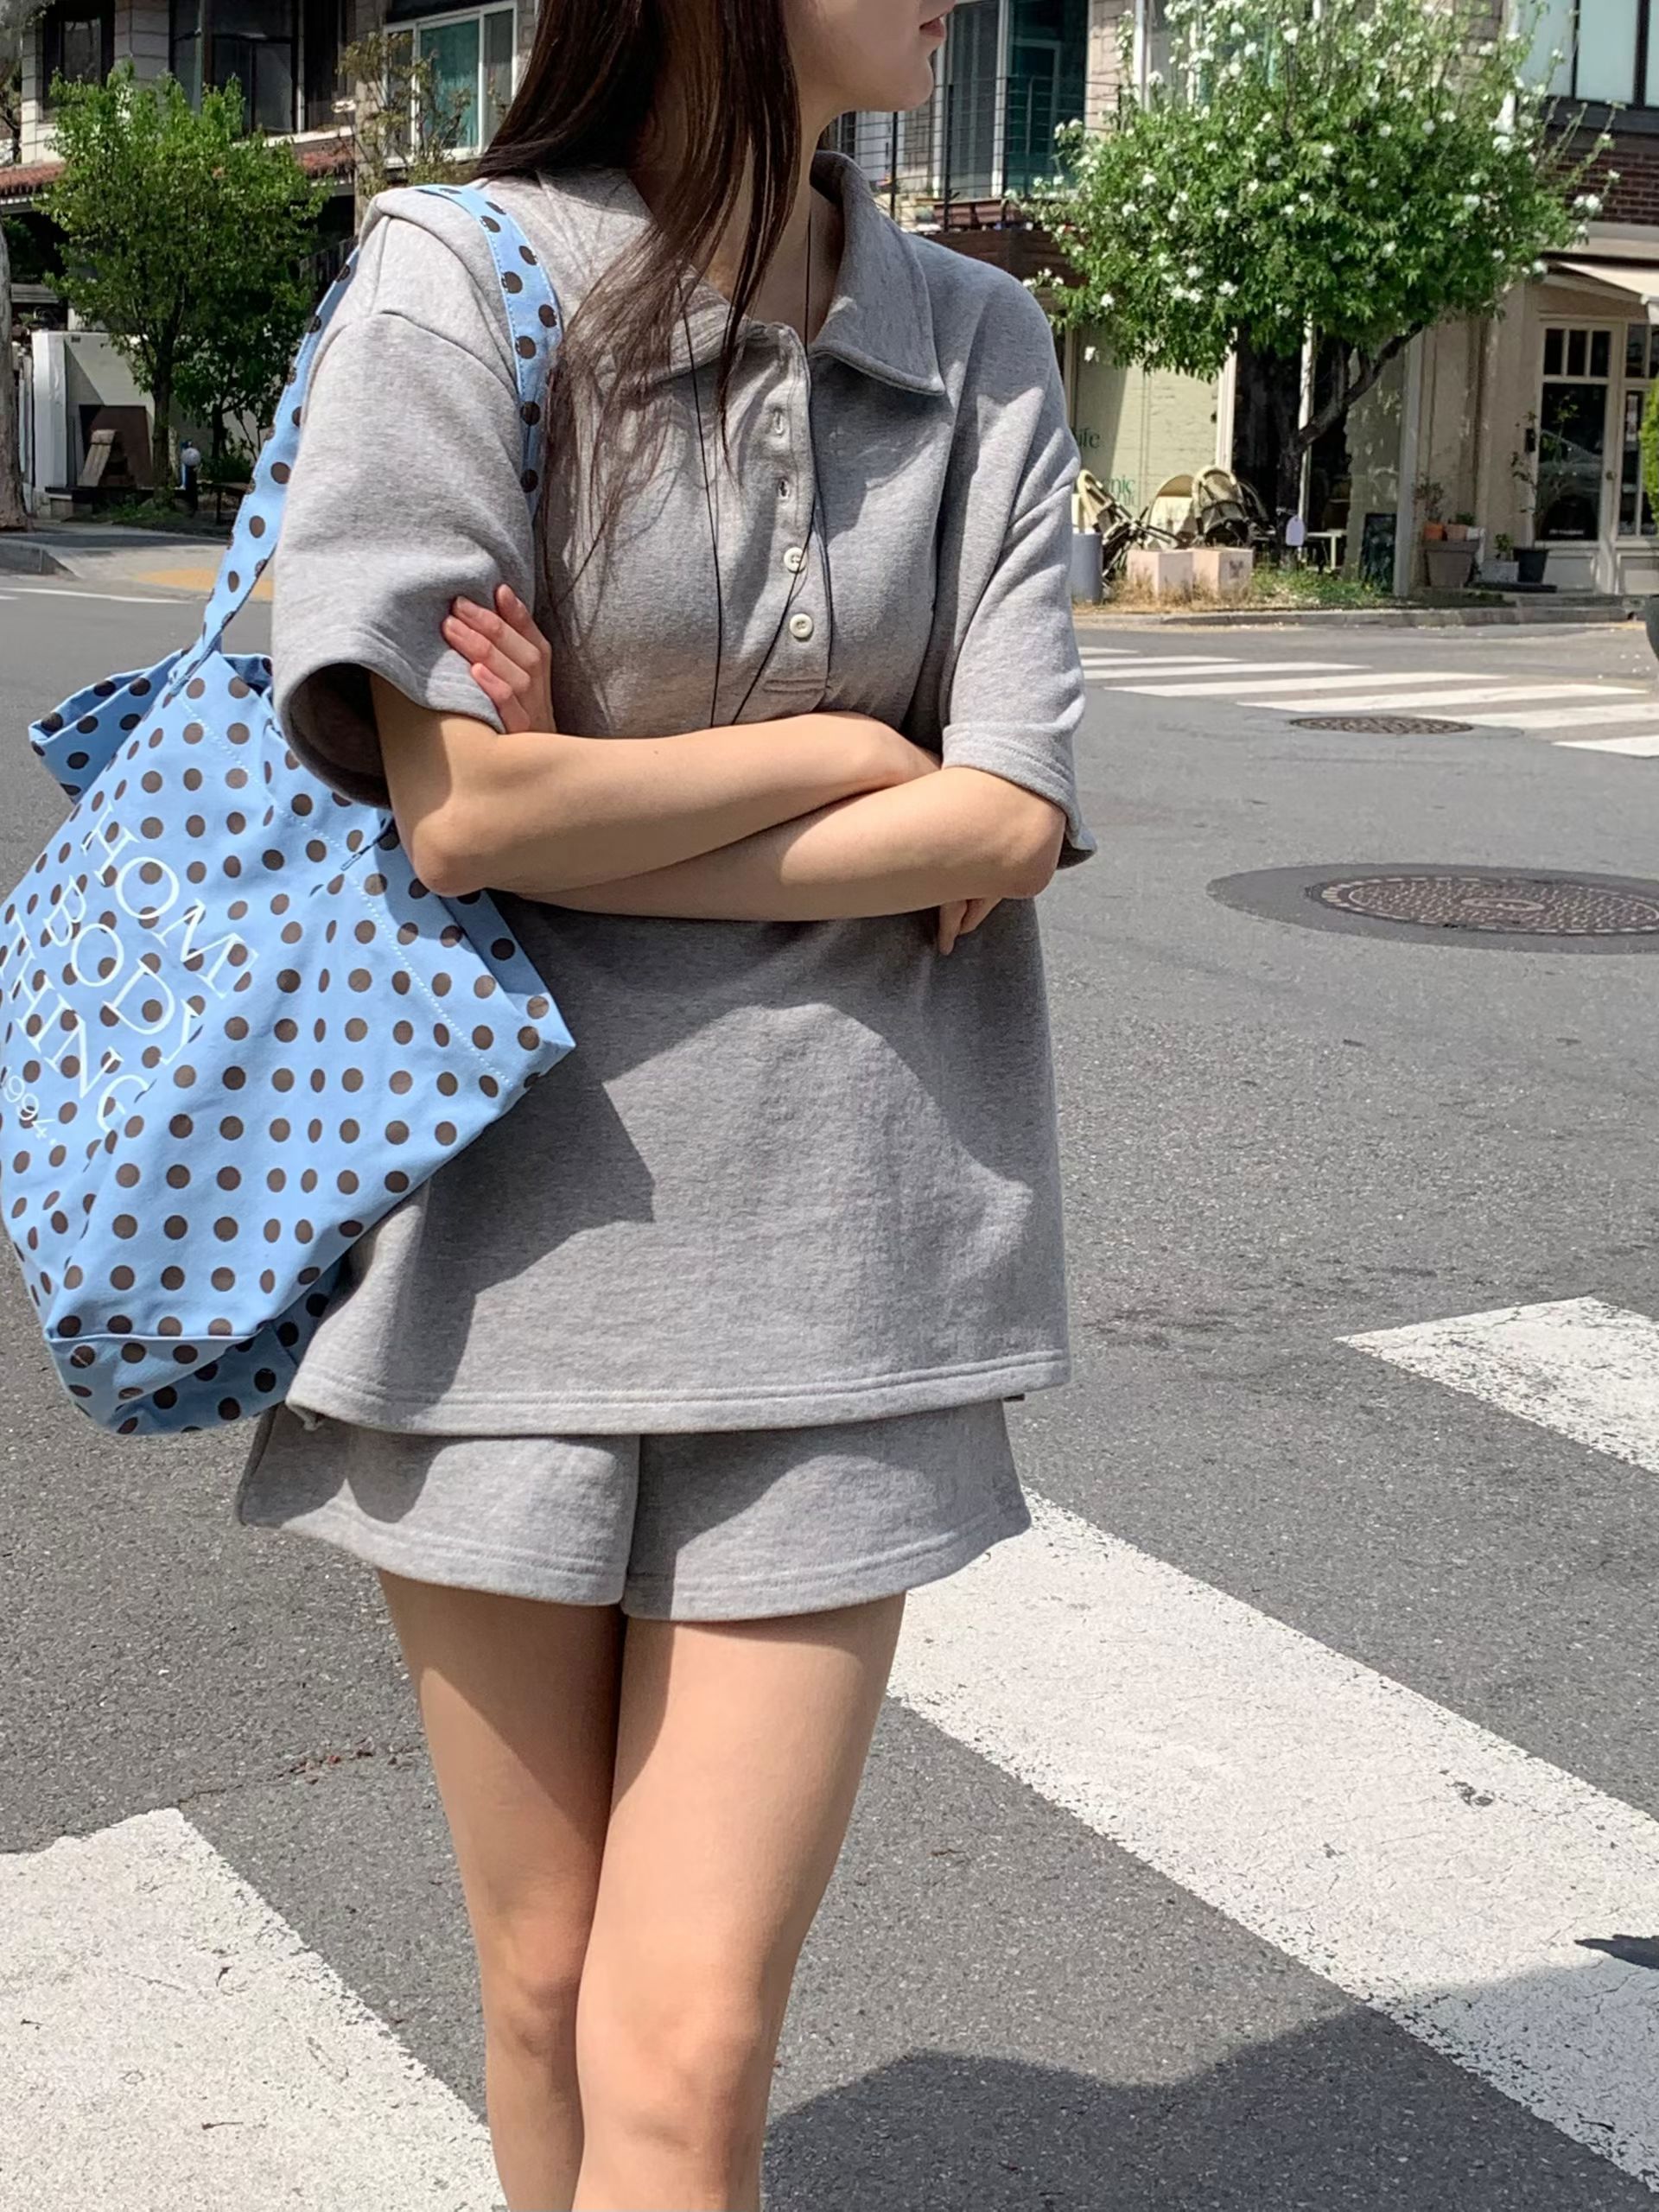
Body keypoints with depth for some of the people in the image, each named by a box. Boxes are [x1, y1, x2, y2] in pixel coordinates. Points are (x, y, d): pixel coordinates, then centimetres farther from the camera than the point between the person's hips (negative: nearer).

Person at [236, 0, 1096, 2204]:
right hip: (510, 1235, -1)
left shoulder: (982, 345, 5)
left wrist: (585, 818, -11)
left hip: (834, 1257, 2)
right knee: (545, 1987, 13)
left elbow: (1011, 825, -5)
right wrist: (847, 750, -5)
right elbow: (457, 806, -13)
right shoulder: (459, 280, -5)